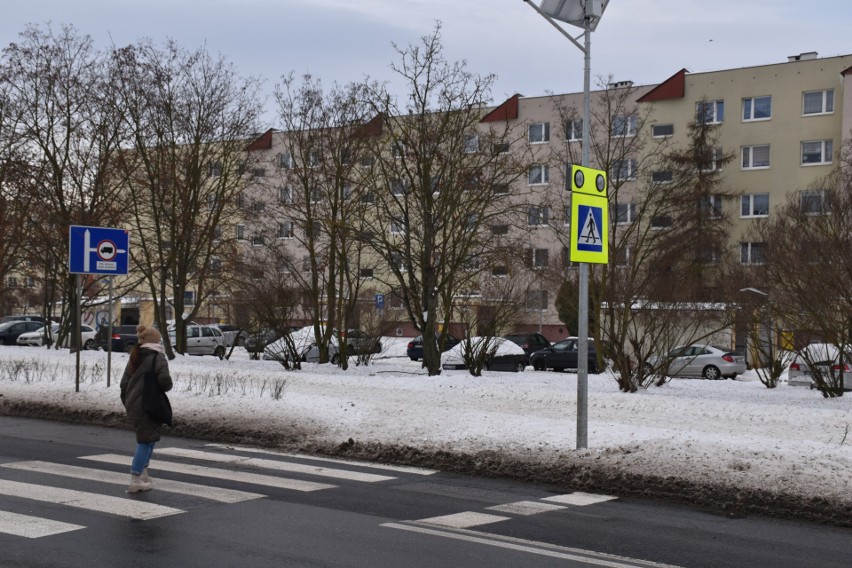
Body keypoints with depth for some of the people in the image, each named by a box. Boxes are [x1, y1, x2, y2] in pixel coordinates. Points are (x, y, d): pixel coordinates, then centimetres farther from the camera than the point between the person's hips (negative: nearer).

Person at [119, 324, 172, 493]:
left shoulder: (135, 358, 13)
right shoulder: (158, 358, -9)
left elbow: (124, 382, 12)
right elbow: (164, 379, -22)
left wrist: (127, 403, 20)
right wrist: (167, 386, 0)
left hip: (132, 406, 8)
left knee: (146, 440, 21)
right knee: (146, 441, -1)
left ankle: (143, 474, 25)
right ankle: (135, 480, -3)